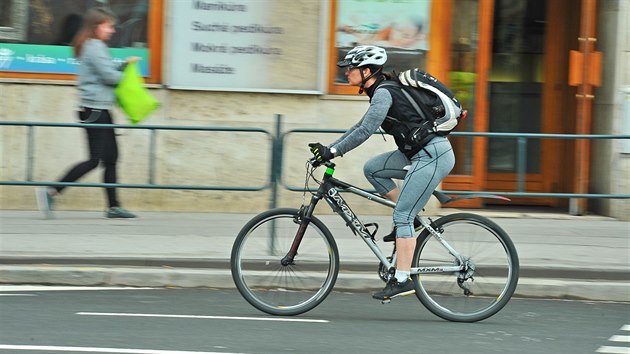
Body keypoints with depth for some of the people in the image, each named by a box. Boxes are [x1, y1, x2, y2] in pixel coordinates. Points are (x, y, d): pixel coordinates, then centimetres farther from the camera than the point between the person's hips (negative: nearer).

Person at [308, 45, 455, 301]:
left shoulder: (383, 93, -13)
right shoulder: (382, 91, 17)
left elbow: (365, 131, -23)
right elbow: (362, 126, 22)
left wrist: (333, 152, -20)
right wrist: (328, 149, 15)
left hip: (432, 156, -10)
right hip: (419, 153, 10)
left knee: (402, 216, -11)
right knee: (372, 169, 10)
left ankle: (402, 280, -11)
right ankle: (411, 218, 11)